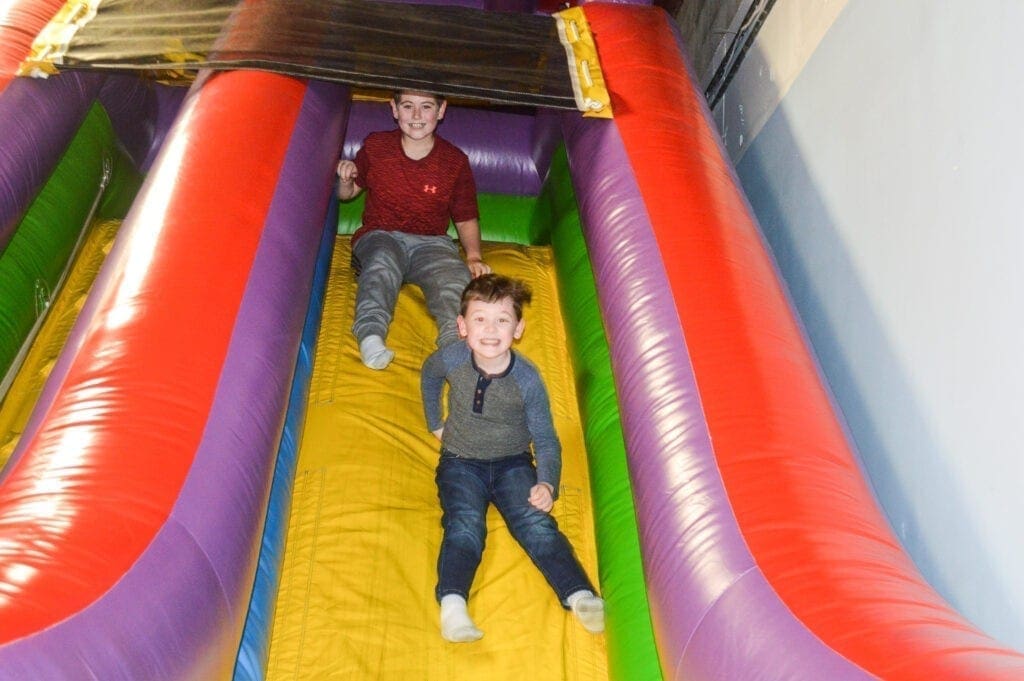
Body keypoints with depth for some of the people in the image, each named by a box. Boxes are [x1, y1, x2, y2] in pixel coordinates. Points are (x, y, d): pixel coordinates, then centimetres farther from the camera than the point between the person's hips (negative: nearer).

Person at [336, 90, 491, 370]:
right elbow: (347, 194, 18)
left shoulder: (455, 161, 4)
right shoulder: (375, 146, 5)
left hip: (431, 243, 1)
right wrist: (346, 179, -5)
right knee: (382, 262, -37)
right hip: (380, 237, 0)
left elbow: (466, 219, 11)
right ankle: (370, 335, -54)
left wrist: (474, 257, -6)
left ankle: (457, 343, -54)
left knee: (457, 274, -33)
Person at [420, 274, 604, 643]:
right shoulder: (451, 359, -12)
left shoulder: (528, 380, -16)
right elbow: (429, 377, 14)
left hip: (513, 462, -1)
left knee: (536, 522, -21)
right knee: (464, 527, -23)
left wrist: (546, 483, -26)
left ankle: (580, 595, -27)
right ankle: (452, 602, -35)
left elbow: (546, 439, -10)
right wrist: (436, 424, 17)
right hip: (461, 463, 1)